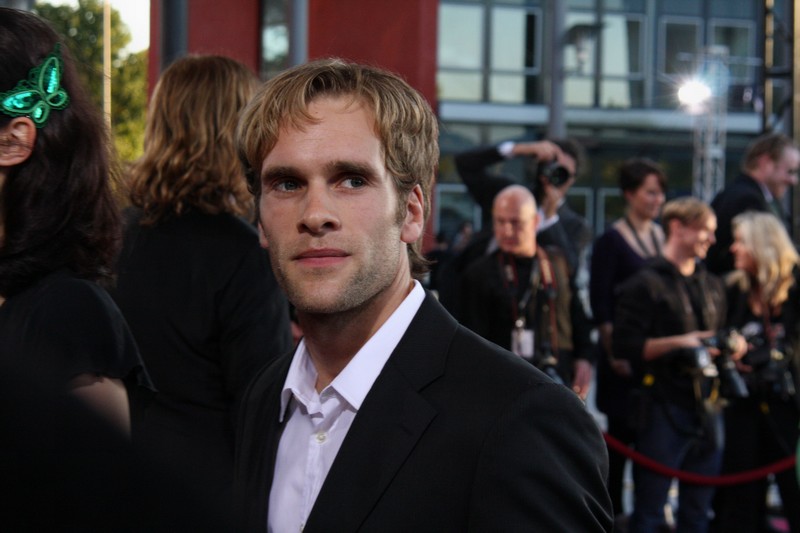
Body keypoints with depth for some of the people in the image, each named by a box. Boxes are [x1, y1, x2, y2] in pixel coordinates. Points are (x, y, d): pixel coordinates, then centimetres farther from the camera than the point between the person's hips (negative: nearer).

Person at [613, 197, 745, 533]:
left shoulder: (712, 285, 17)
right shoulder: (646, 285, -5)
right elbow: (625, 346, -13)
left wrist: (732, 347, 3)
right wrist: (679, 343, -20)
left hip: (706, 407, 7)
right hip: (664, 409, -7)